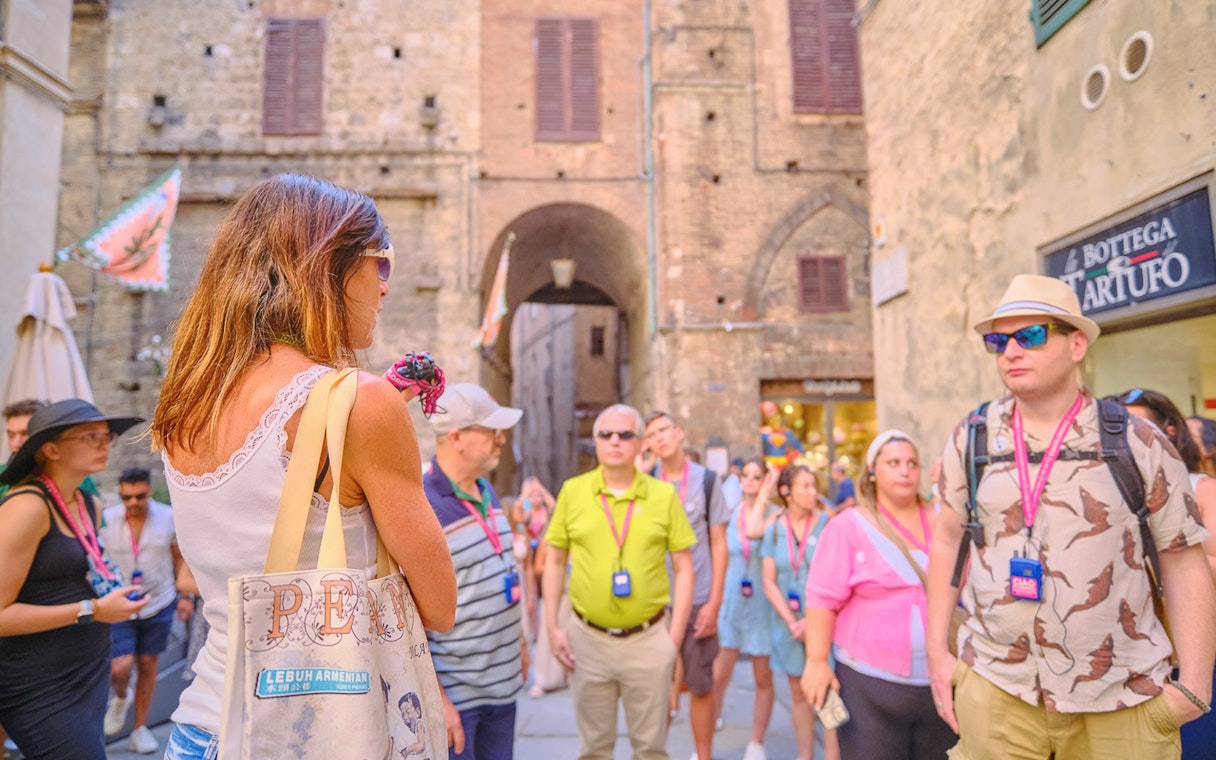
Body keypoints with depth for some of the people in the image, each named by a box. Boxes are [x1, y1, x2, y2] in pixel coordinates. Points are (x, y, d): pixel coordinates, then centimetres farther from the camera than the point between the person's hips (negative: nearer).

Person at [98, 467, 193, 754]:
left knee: (147, 665, 10)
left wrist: (185, 595, 5)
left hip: (159, 604, 1)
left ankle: (139, 728, 27)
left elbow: (179, 557, 7)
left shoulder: (168, 517, -4)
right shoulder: (105, 520, -7)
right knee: (120, 668, -10)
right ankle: (120, 698, 28)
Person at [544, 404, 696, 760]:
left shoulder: (664, 494, -4)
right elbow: (555, 562, 5)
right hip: (588, 639, 1)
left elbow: (683, 568, 0)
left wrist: (675, 635, -5)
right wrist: (552, 627, 0)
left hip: (648, 639, 0)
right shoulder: (572, 491, -2)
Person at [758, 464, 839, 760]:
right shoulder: (774, 528, 2)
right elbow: (770, 583, 2)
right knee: (798, 693, 12)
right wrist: (791, 622, -7)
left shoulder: (827, 524, -7)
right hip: (787, 622, 3)